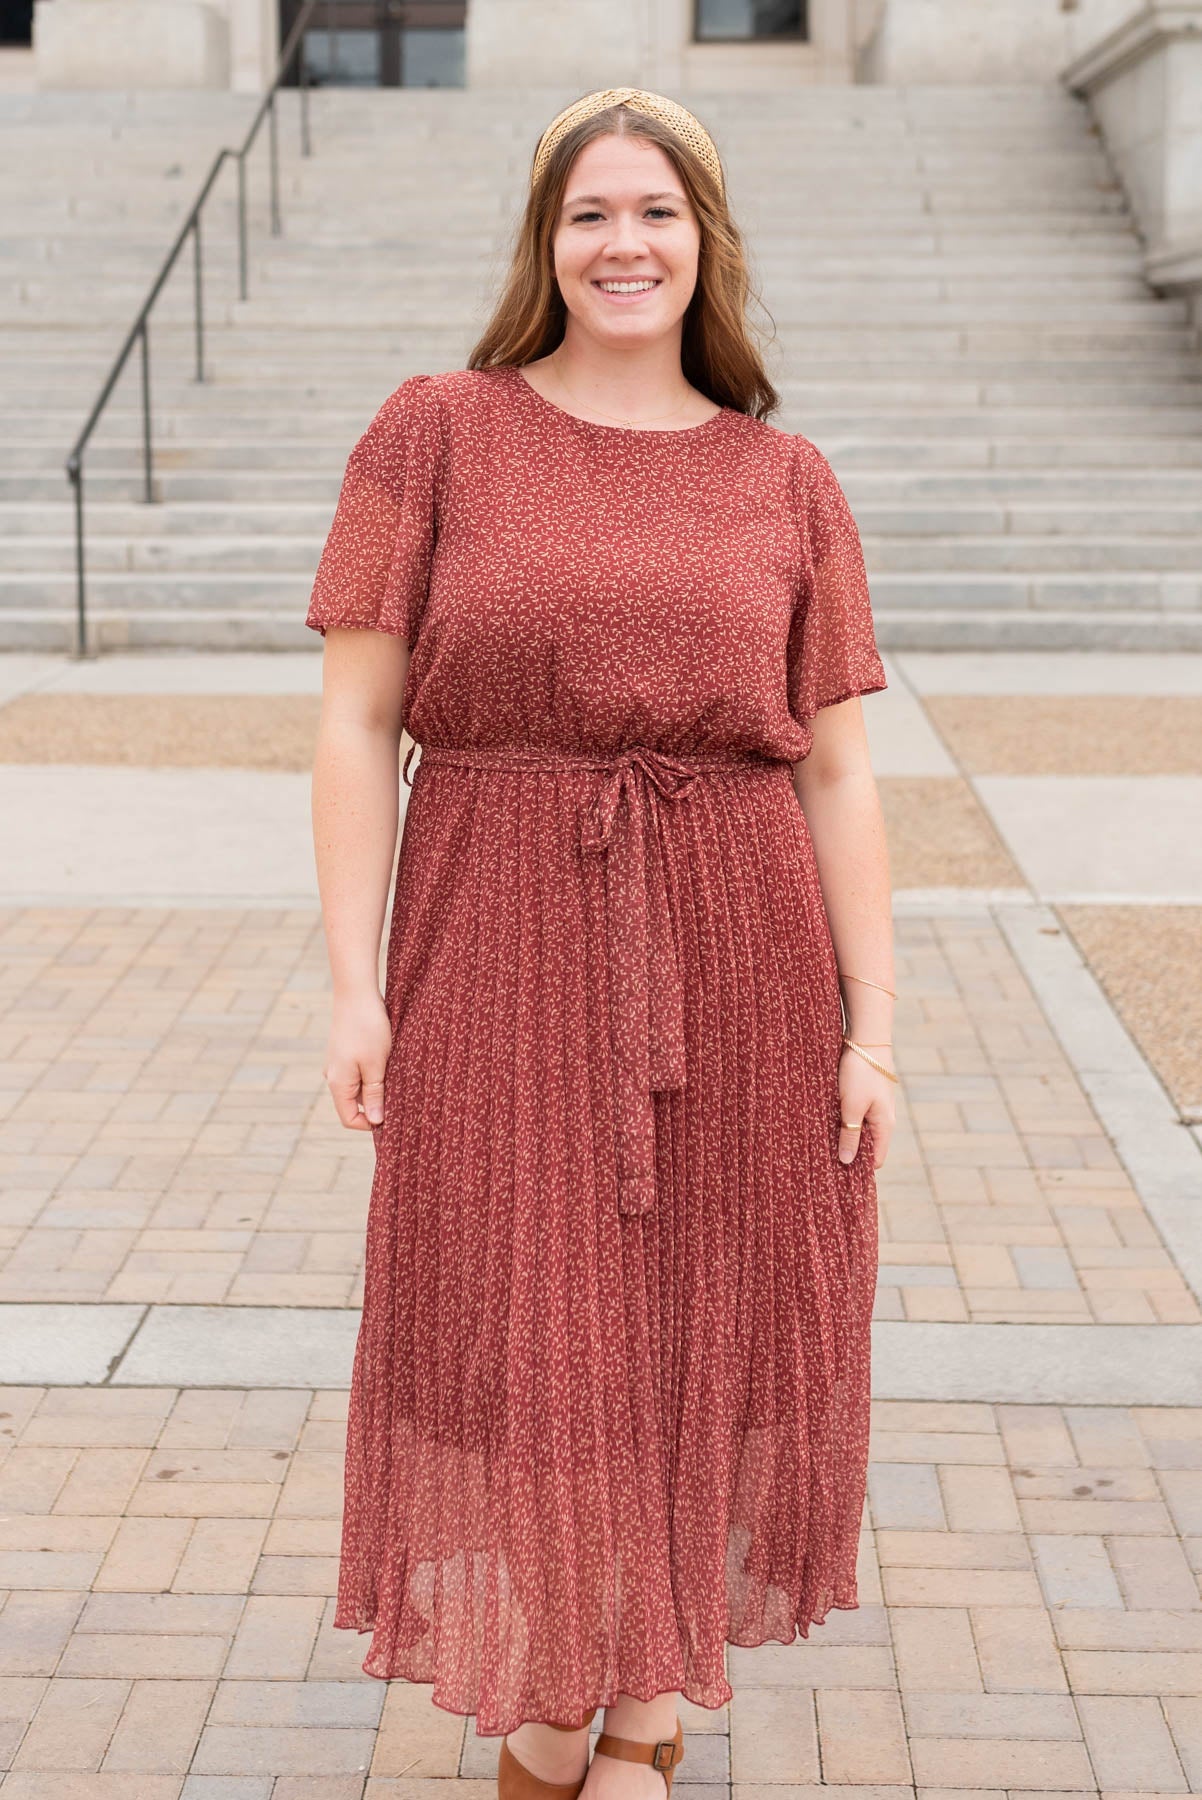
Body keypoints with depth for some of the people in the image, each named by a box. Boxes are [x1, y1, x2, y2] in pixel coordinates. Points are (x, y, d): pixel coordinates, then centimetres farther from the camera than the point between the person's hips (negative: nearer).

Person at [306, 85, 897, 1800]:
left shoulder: (784, 480, 6)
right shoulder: (437, 432, 2)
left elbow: (836, 771, 5)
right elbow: (358, 718, -1)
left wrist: (873, 1023, -1)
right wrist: (354, 984, -7)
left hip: (736, 965, 2)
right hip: (501, 959, -1)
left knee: (699, 1337, 10)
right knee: (524, 1346, 6)